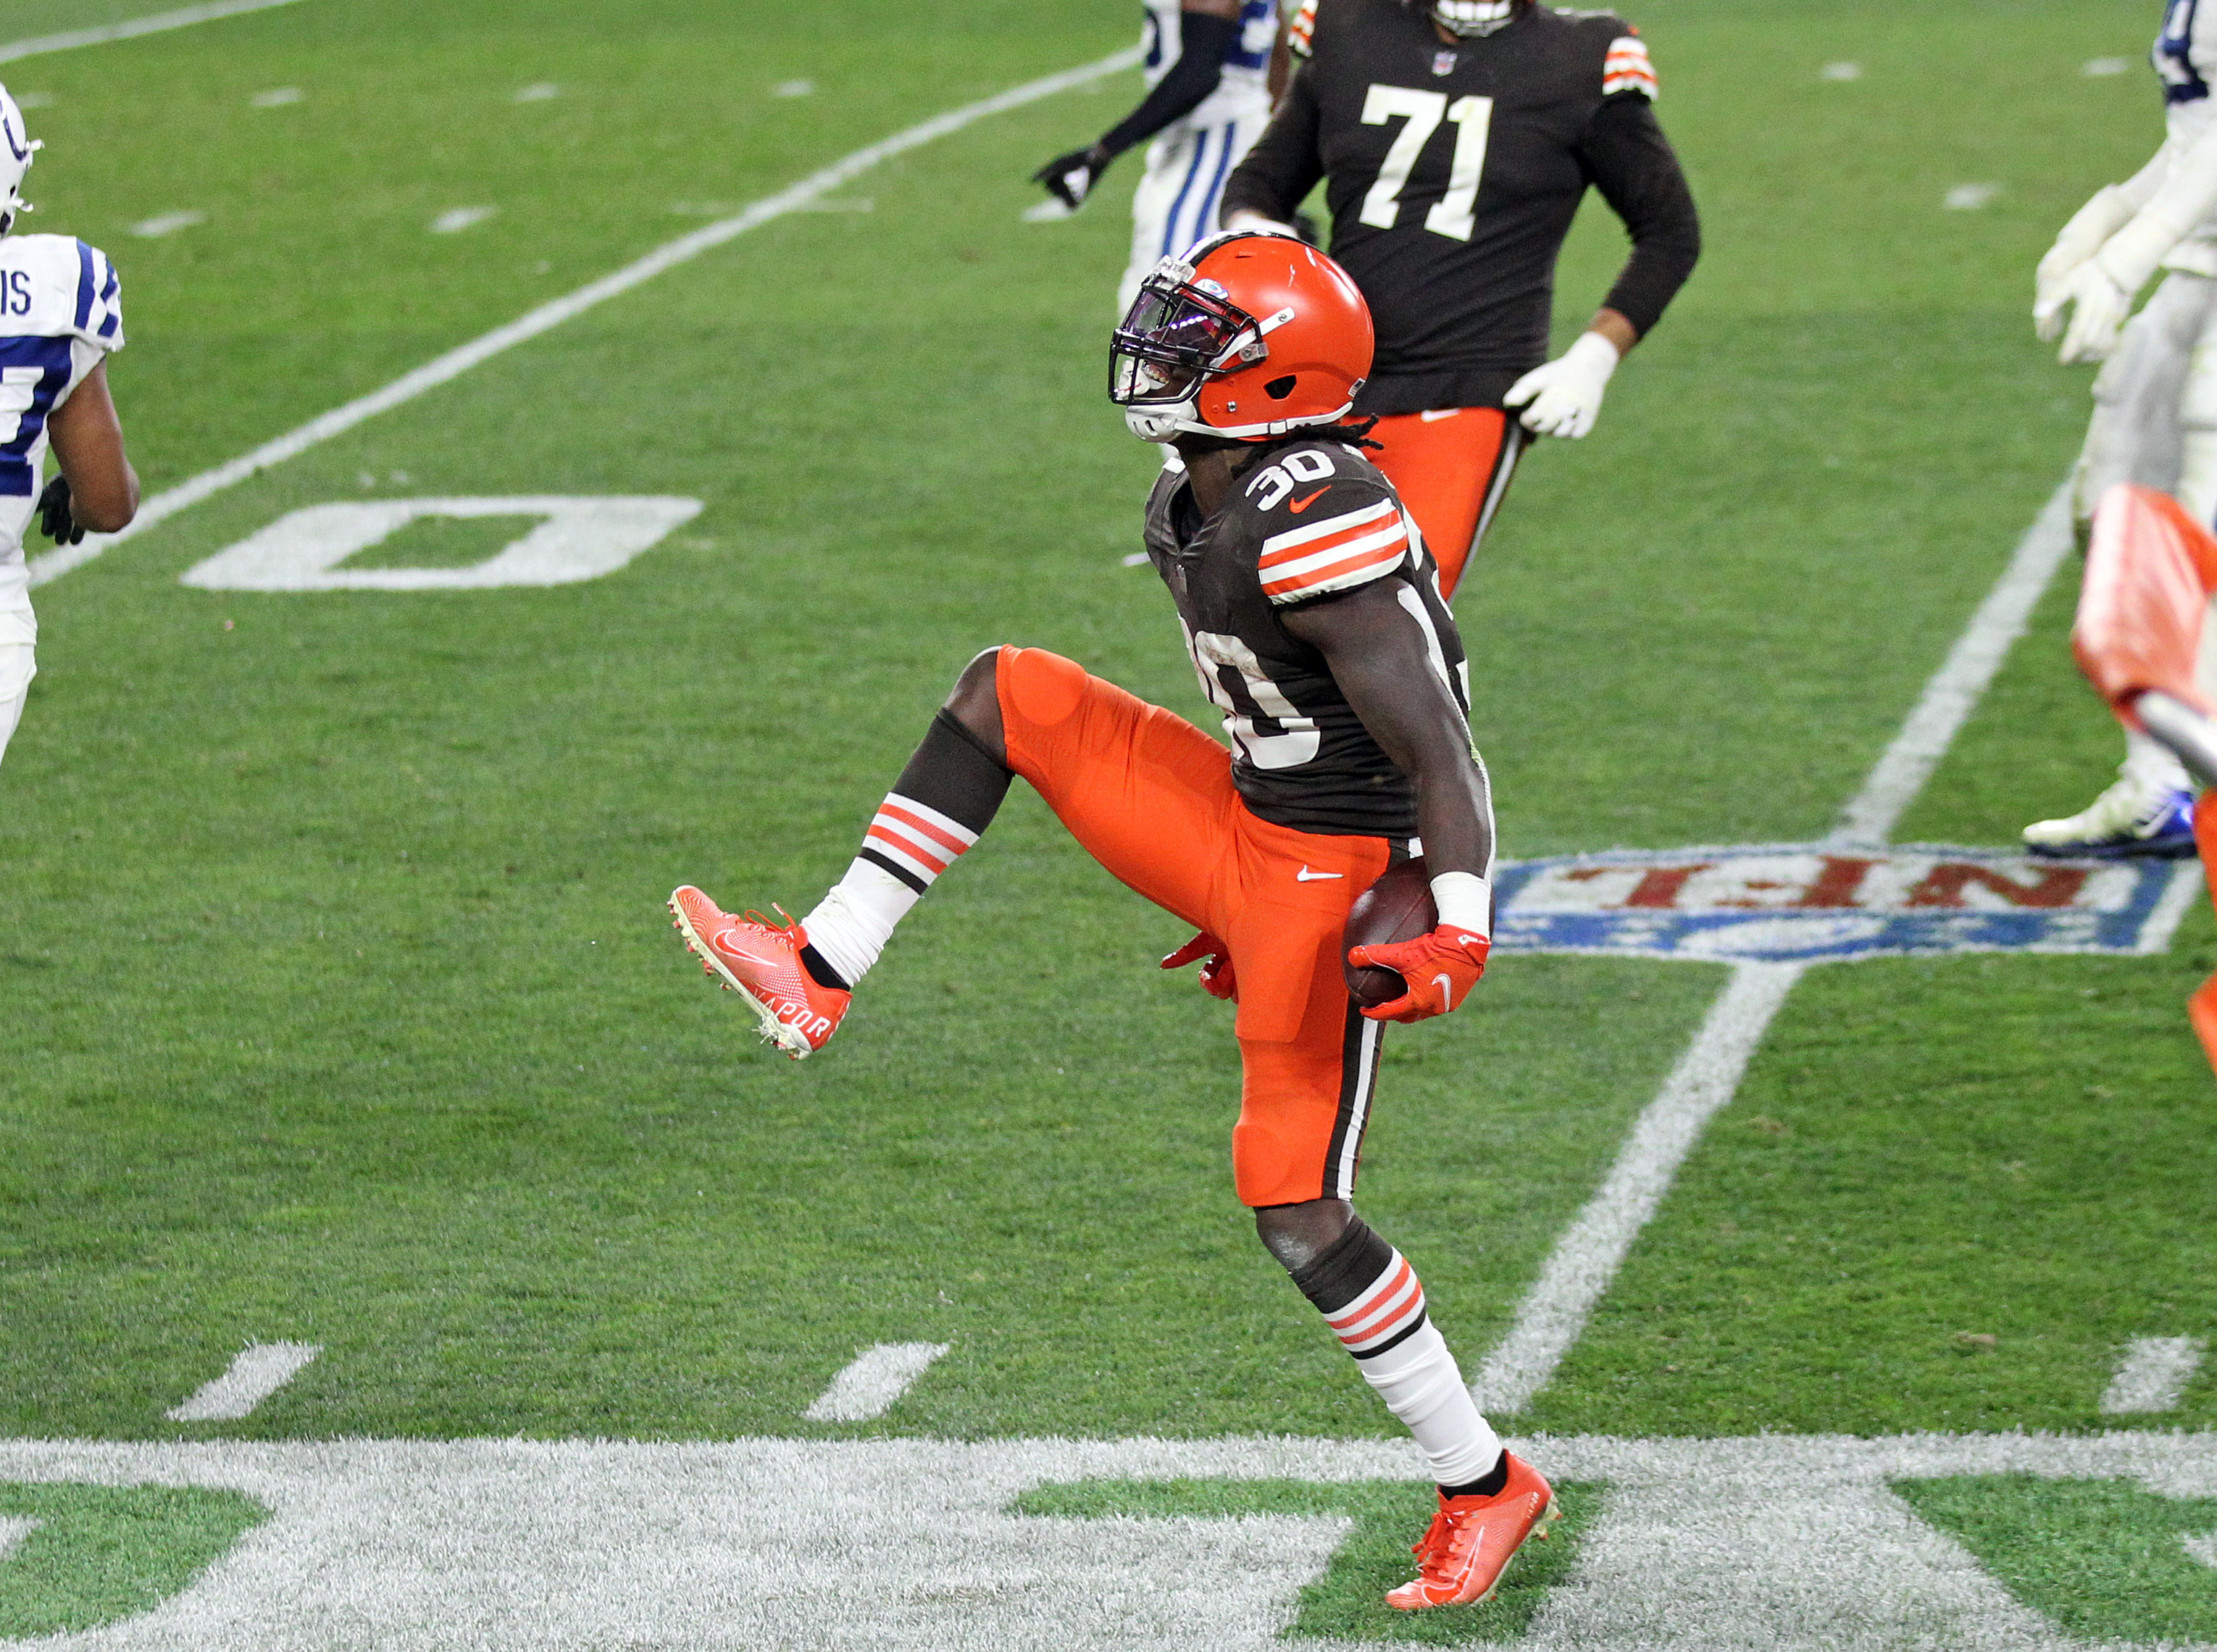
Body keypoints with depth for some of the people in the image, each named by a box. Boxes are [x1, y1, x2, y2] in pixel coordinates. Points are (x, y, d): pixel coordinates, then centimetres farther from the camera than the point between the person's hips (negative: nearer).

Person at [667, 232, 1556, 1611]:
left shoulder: (1321, 523, -24)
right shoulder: (1193, 509, 7)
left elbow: (1438, 745, -26)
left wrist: (1461, 932, -35)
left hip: (1331, 881, -9)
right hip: (1242, 827, 9)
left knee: (1299, 1211, -6)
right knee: (1013, 694, 4)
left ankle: (1485, 1486, 8)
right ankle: (817, 980, 4)